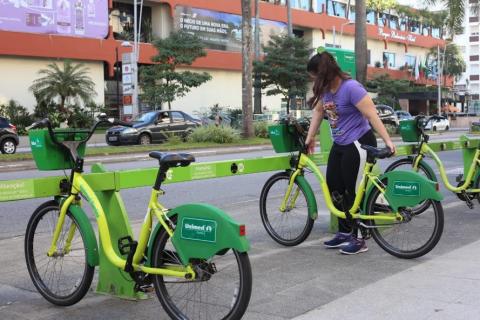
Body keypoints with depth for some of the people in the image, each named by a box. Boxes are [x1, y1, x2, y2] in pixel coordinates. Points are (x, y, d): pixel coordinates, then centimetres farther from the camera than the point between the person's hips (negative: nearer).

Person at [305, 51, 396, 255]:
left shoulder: (350, 87, -21)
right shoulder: (325, 89, 3)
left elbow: (372, 115, -24)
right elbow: (318, 111, 16)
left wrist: (387, 140, -28)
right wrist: (310, 138, 19)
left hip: (358, 144, -9)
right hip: (339, 145, 9)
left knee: (353, 192, -5)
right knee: (334, 188, 11)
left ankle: (358, 239, 6)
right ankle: (344, 232, 23)